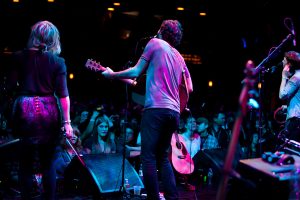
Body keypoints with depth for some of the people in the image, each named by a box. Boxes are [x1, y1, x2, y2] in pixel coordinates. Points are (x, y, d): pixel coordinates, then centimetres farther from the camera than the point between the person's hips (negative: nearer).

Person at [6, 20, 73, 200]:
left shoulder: (19, 57, 1)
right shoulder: (58, 62, -2)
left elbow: (11, 86, 0)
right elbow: (63, 95, -5)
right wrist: (67, 122, -3)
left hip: (25, 111, 0)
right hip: (49, 111, 0)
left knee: (26, 162, 11)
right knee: (48, 163, 11)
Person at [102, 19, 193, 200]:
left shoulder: (155, 43, 5)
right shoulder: (179, 57, 22)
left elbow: (136, 72, 1)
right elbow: (189, 88, 19)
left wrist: (112, 74, 13)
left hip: (155, 108, -7)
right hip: (174, 112, 7)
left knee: (148, 157, -4)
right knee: (163, 157, 16)